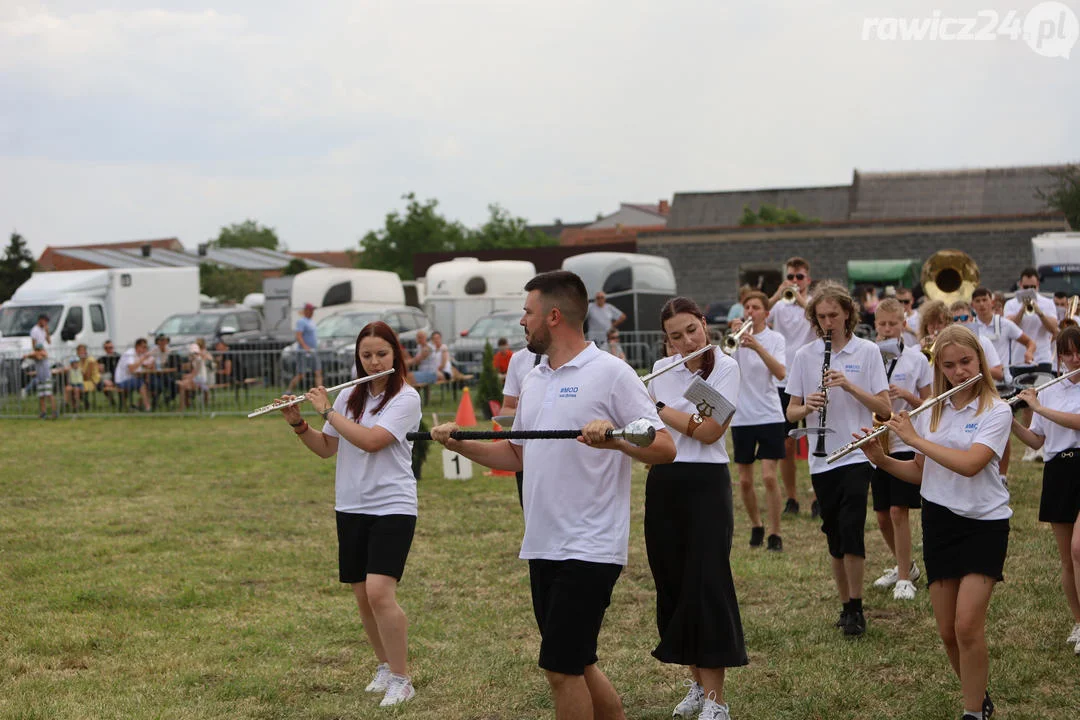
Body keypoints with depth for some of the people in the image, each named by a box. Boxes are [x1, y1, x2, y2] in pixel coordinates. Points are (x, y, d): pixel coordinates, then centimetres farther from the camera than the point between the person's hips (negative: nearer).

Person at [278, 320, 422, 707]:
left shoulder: (405, 398, -9)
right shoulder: (349, 397, 9)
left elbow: (370, 440, -21)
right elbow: (325, 448, 13)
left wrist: (327, 410, -13)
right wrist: (297, 422, -3)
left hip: (392, 508, -6)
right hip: (351, 508, 6)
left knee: (380, 592, -18)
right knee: (363, 596, 9)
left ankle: (401, 680, -7)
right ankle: (385, 666, 29)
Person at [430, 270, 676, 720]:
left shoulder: (610, 373, -9)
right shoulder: (534, 379, 15)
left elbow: (664, 447, -13)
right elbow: (517, 455, 22)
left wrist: (615, 438, -31)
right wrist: (460, 444, 10)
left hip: (589, 547, -8)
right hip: (542, 546, 8)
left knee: (561, 667, -6)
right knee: (575, 666, 14)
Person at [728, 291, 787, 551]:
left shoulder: (775, 339, 1)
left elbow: (781, 373, -16)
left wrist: (757, 347, -27)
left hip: (769, 416, -2)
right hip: (741, 417, 2)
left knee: (769, 477, -11)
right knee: (745, 481, 7)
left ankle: (775, 534, -2)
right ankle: (756, 525, 28)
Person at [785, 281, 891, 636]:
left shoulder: (867, 351, 0)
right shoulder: (804, 356, 6)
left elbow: (884, 408, -4)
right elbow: (791, 412, 6)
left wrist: (850, 385, -18)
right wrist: (808, 407, -16)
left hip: (857, 455, -3)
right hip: (821, 459, 3)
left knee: (850, 528, -15)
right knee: (835, 536, 9)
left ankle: (856, 608, -3)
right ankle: (846, 605, 21)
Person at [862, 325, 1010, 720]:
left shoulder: (996, 411, -9)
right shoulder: (932, 413, 7)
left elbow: (969, 464, -23)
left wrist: (914, 438, -18)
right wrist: (880, 459, -4)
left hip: (984, 524, -5)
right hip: (939, 522, 5)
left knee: (967, 625, -15)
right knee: (947, 632, 5)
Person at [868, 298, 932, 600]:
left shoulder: (916, 359, -2)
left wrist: (906, 394, -16)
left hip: (906, 443, -3)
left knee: (898, 511, -10)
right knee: (882, 516, 9)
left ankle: (905, 579, -1)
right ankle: (905, 566, 30)